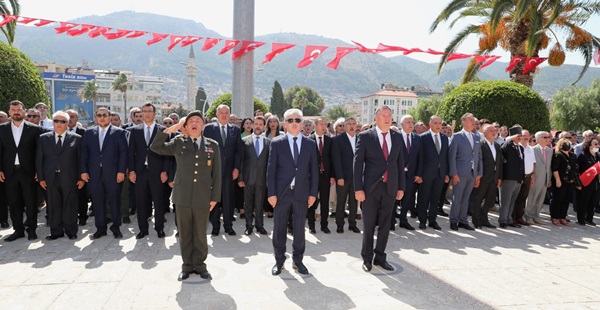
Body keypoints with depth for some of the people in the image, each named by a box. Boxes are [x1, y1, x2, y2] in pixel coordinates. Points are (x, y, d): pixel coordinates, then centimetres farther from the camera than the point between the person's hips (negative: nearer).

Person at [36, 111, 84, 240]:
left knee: (70, 205, 5)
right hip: (51, 179, 2)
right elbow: (39, 159, 8)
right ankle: (56, 231, 20)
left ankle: (71, 231, 17)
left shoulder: (76, 138, 2)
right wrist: (41, 178, 2)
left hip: (70, 178, -2)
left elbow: (81, 159, 1)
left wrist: (81, 178, -4)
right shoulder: (43, 138, 8)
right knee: (53, 206, 8)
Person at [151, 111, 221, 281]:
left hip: (203, 197, 0)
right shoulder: (178, 142, 7)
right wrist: (171, 129, -6)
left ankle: (200, 264, 23)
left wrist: (215, 197, -1)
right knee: (185, 233, 10)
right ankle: (187, 265, 23)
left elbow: (216, 173, 4)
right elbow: (155, 147, 0)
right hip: (182, 196, 1)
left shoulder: (213, 145, 5)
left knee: (200, 234, 8)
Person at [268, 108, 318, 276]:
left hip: (302, 193, 1)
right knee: (279, 228, 8)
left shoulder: (310, 144, 6)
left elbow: (314, 170, 5)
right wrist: (271, 193, -7)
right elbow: (271, 170, -1)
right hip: (282, 193, -1)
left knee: (300, 228, 9)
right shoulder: (276, 143, 1)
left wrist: (313, 193, 0)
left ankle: (297, 260, 25)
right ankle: (279, 260, 24)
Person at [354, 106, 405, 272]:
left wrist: (401, 187, 7)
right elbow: (358, 163, -6)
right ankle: (367, 258, 22)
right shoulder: (365, 137, -5)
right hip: (371, 187, -3)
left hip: (390, 187, 4)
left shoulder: (397, 137, 8)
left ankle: (380, 257, 26)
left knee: (385, 225, 11)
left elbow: (400, 163, 11)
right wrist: (358, 188, -11)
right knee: (369, 225, 6)